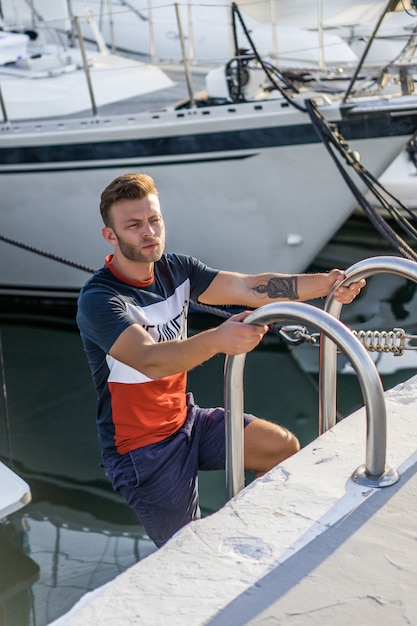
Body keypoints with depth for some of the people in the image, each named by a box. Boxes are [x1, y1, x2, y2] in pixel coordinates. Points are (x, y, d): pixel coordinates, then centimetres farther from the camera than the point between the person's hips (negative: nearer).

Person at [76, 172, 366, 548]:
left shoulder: (176, 269, -1)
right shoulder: (98, 300, -23)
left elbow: (249, 288, -11)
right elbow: (150, 360, -39)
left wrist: (325, 284, -24)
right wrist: (217, 340, -57)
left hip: (185, 418, 7)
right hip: (140, 447, -6)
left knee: (284, 448, 0)